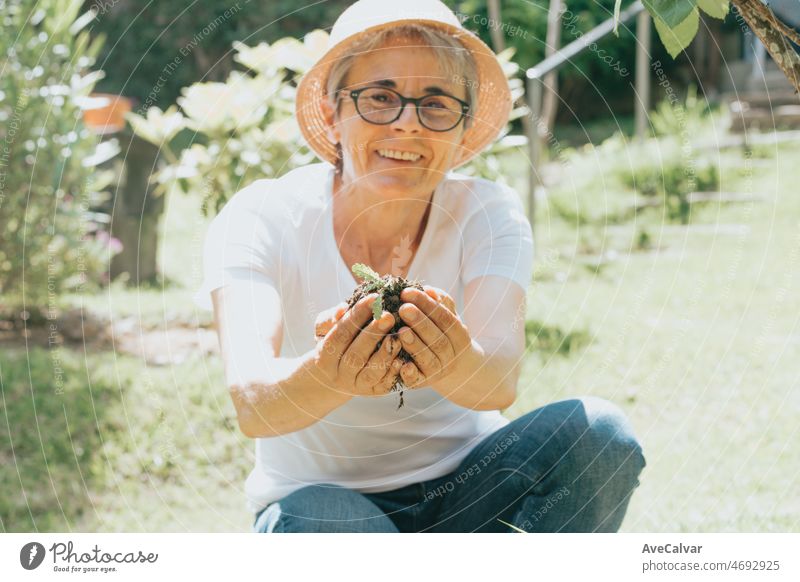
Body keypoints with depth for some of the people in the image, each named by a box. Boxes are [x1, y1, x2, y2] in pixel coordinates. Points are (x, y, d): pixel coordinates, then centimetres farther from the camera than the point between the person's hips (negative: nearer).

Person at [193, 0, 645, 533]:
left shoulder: (487, 214, -10)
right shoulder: (260, 220, -15)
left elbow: (501, 380, -28)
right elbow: (252, 404, -31)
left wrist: (455, 363, -53)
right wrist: (326, 377, -54)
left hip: (464, 488, 3)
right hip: (319, 498, -2)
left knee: (597, 434, -24)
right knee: (314, 517, -36)